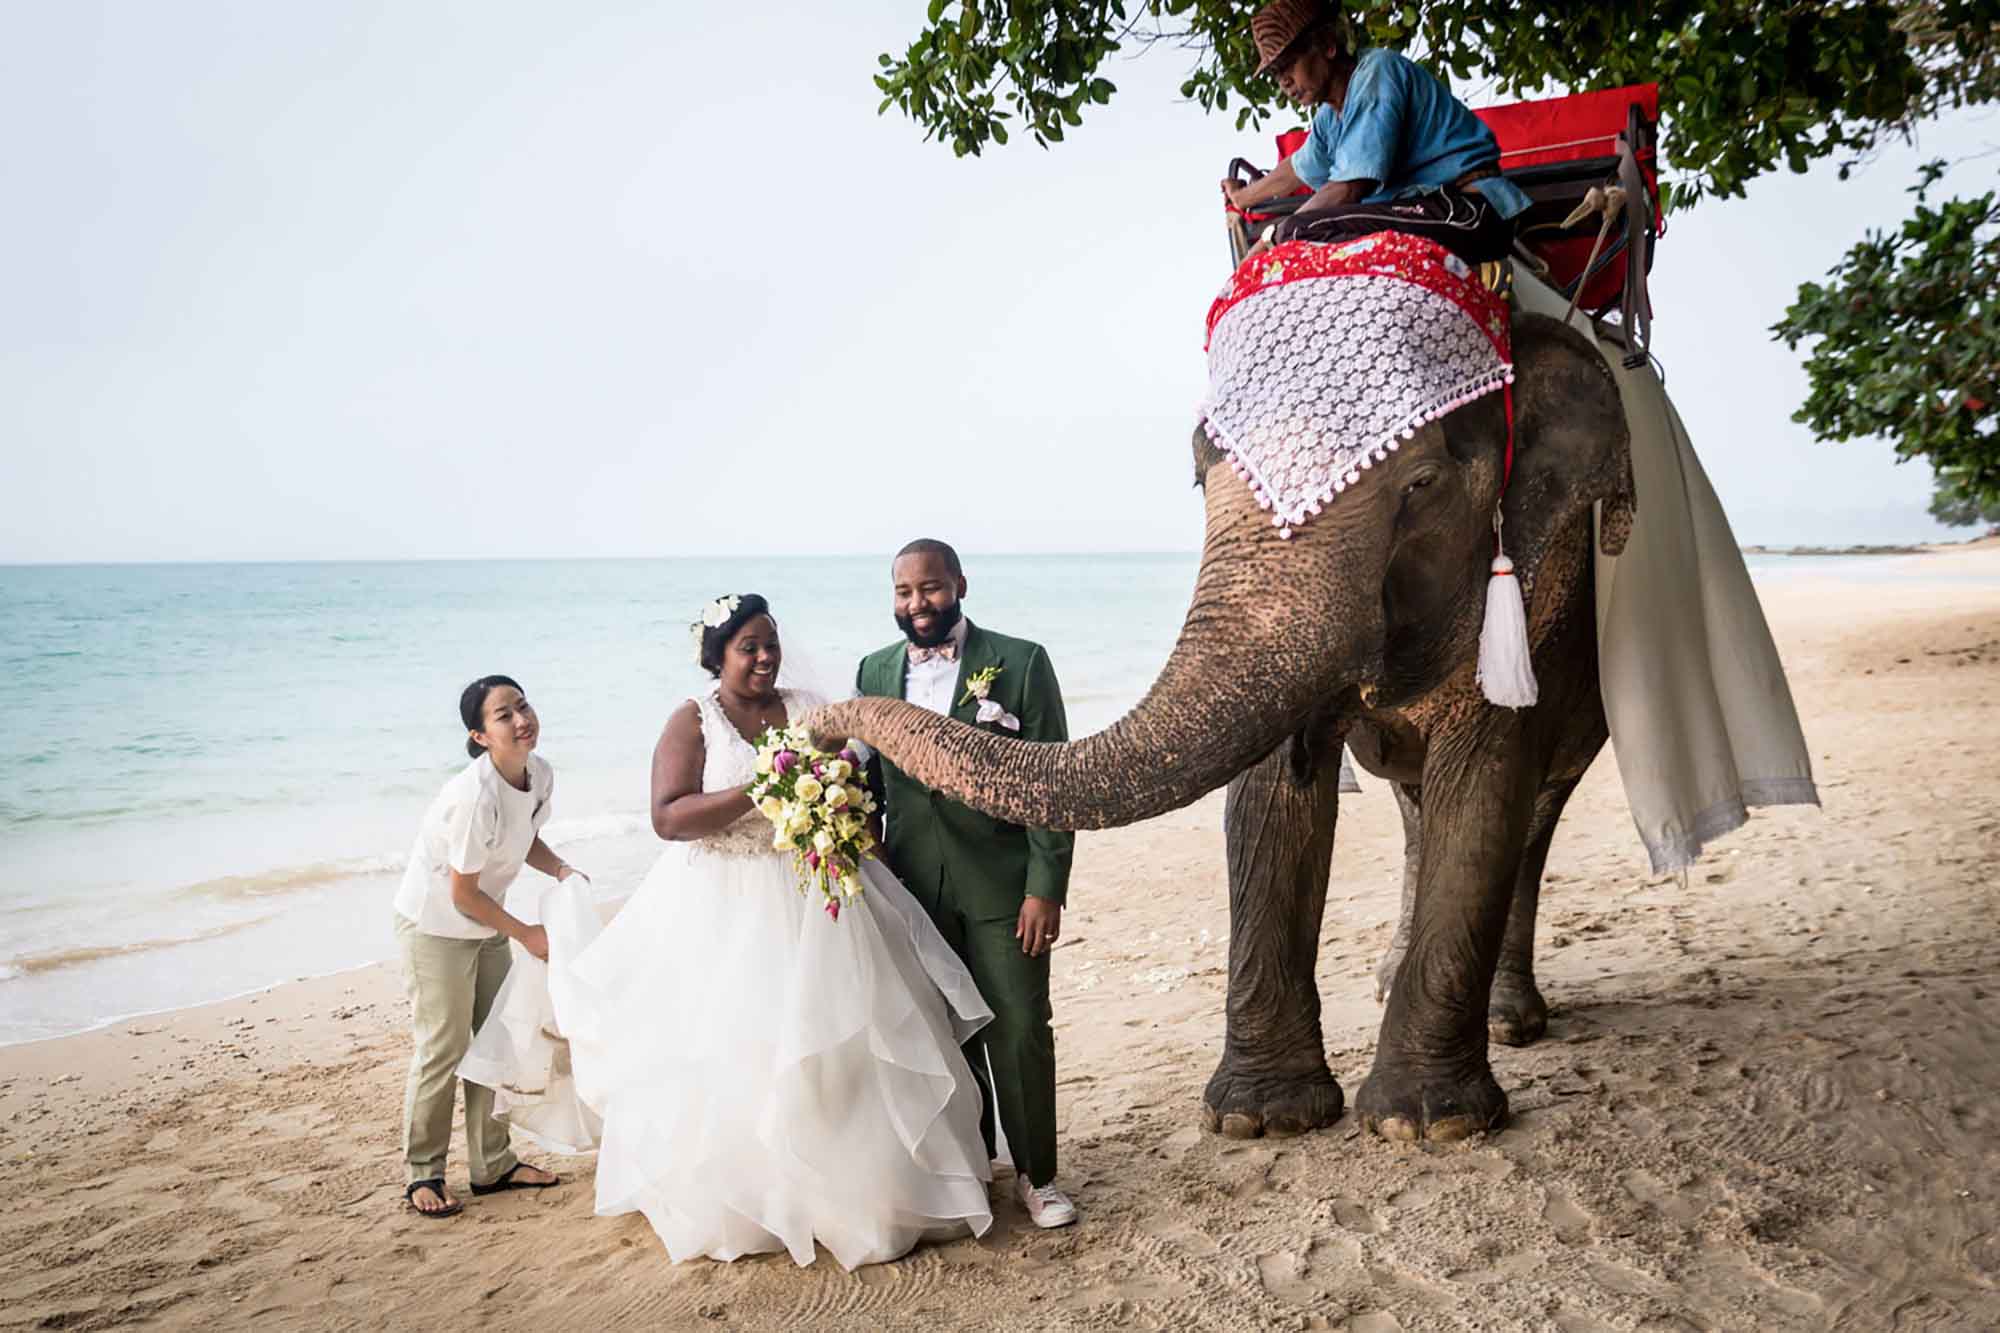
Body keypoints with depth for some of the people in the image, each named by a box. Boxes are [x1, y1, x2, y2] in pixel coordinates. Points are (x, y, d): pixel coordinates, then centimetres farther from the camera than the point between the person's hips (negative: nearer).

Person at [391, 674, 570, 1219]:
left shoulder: (540, 774, -8)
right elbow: (463, 893, -23)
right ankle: (422, 1173, 15)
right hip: (435, 924, -8)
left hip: (485, 925, 8)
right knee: (443, 1050, -2)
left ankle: (494, 1164, 26)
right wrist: (526, 934, -14)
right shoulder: (475, 797, -32)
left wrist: (562, 870, -8)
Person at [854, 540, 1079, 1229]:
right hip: (913, 888, 3)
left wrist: (1046, 887, -12)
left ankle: (1036, 1173, 18)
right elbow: (868, 778, 13)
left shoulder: (1020, 662, -5)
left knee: (1021, 1030, 1)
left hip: (1002, 887, -3)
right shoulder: (874, 671, 7)